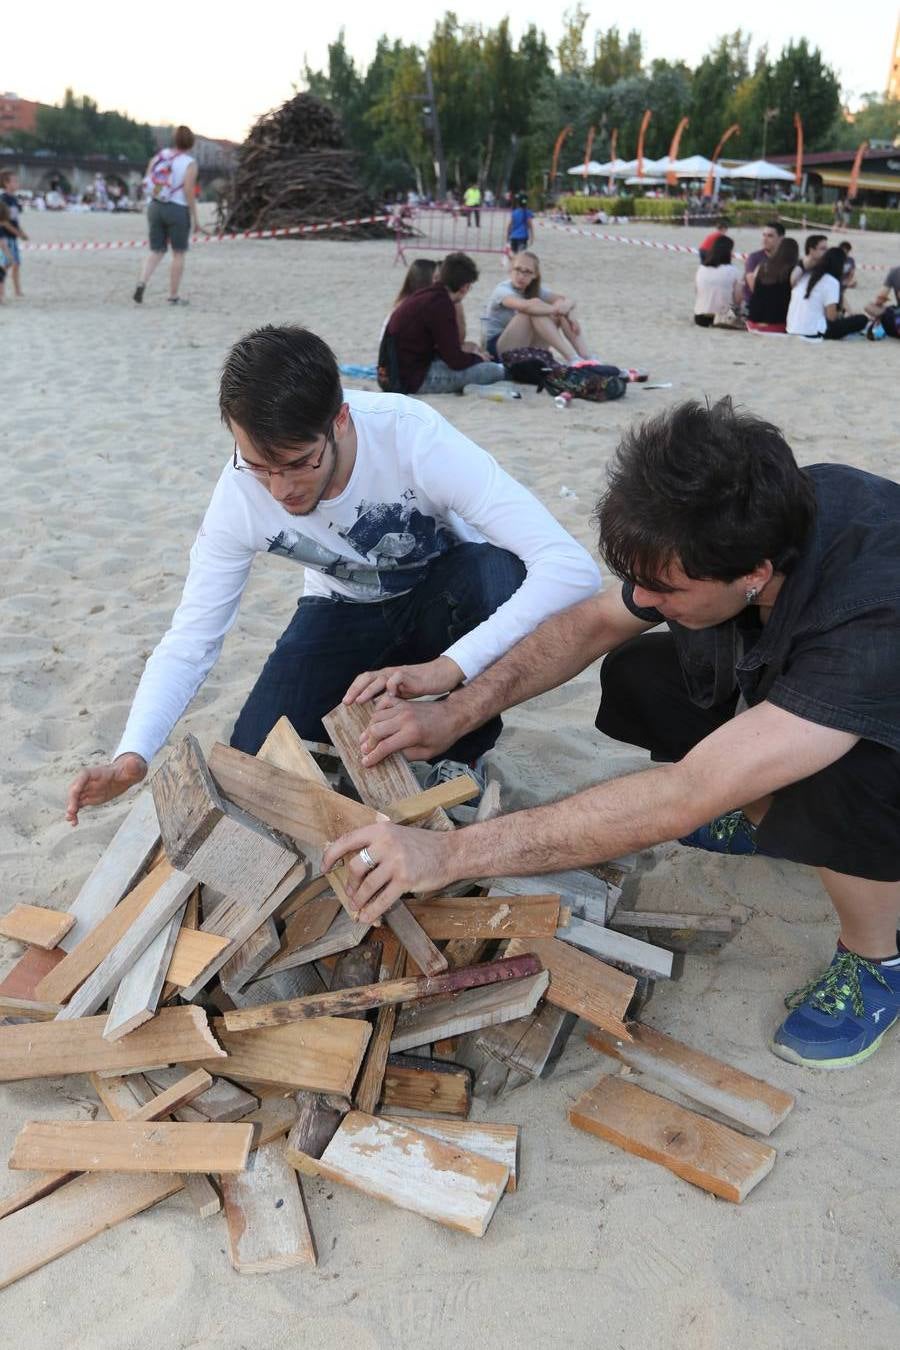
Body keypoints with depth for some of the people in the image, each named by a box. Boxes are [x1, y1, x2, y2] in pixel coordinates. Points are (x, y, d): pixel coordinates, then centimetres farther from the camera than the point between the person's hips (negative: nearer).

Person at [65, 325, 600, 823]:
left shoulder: (412, 436, -34)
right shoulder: (241, 493, -24)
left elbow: (571, 567, -39)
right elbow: (191, 641, -15)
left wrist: (450, 667, -47)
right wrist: (132, 755, -32)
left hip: (444, 594, -2)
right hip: (345, 611, 2)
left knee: (501, 577, -38)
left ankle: (458, 759, -11)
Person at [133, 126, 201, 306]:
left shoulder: (159, 155, 5)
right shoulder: (189, 163, -10)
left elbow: (146, 182, 5)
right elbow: (189, 191, -16)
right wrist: (195, 218, -10)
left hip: (155, 208, 5)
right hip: (178, 210, -5)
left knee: (156, 253, 11)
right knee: (179, 254, 9)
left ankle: (142, 283, -11)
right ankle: (173, 296, 11)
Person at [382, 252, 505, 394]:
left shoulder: (426, 296, 11)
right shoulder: (440, 304, -18)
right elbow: (455, 361, -14)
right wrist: (477, 357, 5)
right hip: (415, 379, -10)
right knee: (493, 371, -11)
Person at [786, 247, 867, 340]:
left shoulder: (805, 276, 14)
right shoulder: (831, 282, -7)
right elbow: (831, 316, -11)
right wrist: (843, 316, 12)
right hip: (814, 333, -8)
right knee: (862, 319, 1)